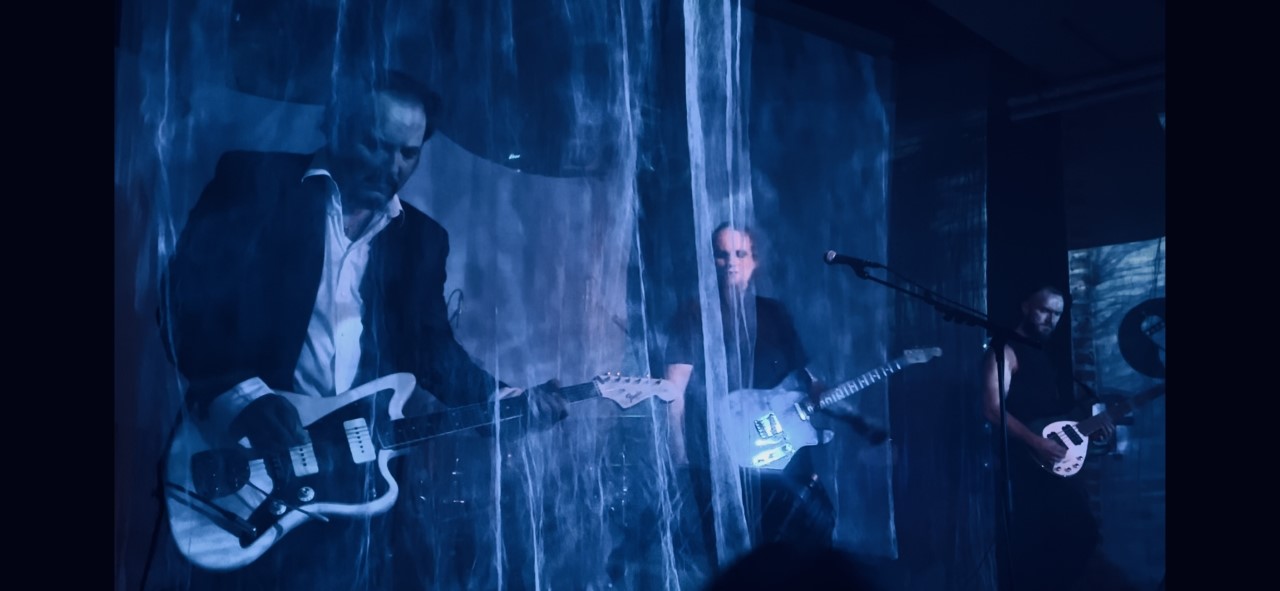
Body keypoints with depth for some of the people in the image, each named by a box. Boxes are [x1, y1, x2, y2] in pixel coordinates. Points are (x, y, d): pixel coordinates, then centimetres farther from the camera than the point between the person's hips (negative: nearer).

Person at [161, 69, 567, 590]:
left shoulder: (421, 237, 16)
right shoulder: (254, 181, 2)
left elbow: (435, 351, 12)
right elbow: (187, 299, -7)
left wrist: (505, 400, -5)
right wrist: (243, 396, -21)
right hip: (243, 452, -3)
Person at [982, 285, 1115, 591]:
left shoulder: (1047, 353, 20)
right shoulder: (1006, 351, -7)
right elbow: (993, 409, -18)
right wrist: (1037, 442, -24)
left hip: (1055, 462, 9)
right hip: (1024, 464, -9)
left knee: (1082, 531, 9)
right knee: (1030, 546, -8)